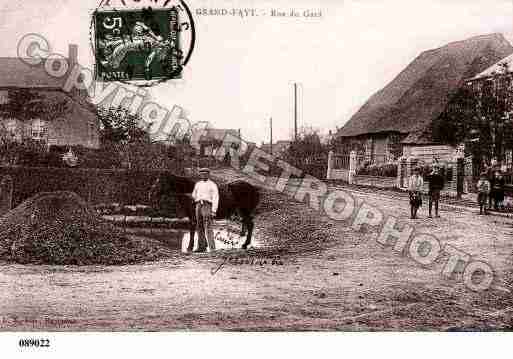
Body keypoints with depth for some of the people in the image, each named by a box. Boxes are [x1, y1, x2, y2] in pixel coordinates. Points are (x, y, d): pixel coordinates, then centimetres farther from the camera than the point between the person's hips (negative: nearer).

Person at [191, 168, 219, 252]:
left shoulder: (212, 185, 2)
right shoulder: (198, 184, 20)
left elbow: (215, 198, -5)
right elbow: (194, 195, 30)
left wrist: (214, 211, -14)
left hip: (207, 206, -6)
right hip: (198, 206, 6)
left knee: (208, 227, -14)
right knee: (200, 227, 4)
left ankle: (212, 247, -15)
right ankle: (202, 247, 7)